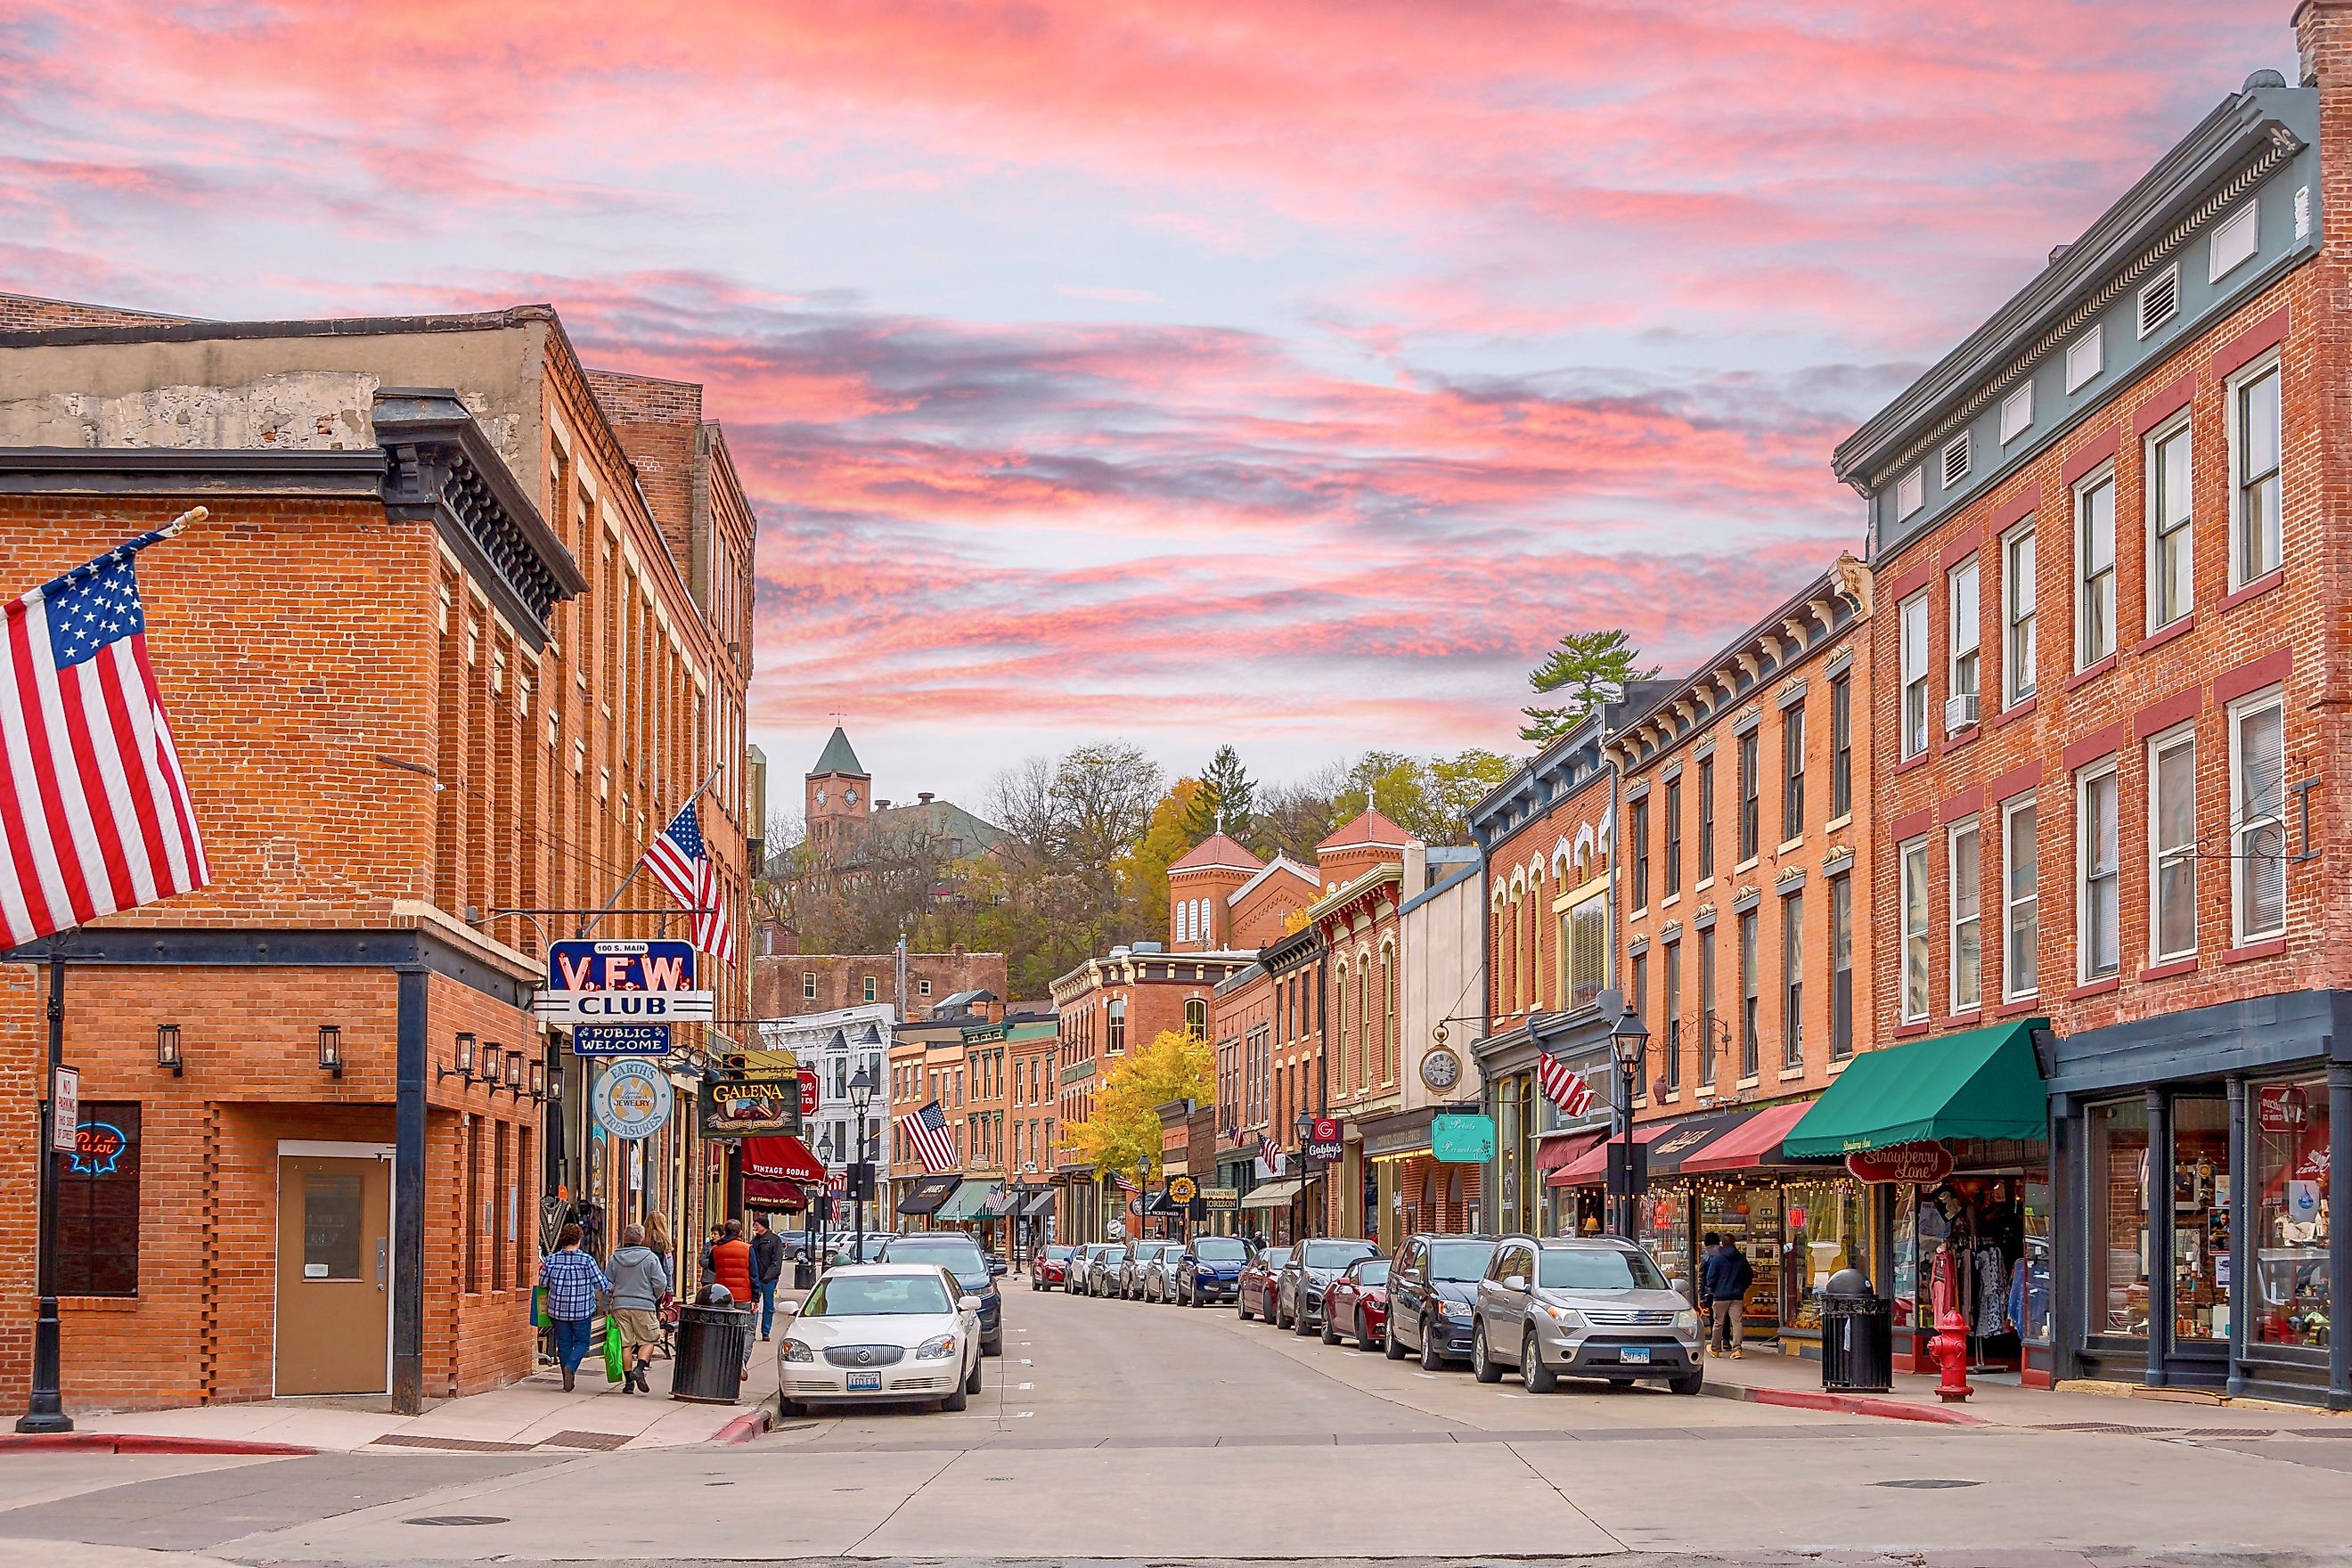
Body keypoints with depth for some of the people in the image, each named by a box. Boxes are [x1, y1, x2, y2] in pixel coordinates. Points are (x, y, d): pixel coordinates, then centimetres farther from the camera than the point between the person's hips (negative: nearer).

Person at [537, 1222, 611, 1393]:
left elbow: (543, 1282, 4)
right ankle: (571, 1366, -17)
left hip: (558, 1309, 2)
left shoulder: (552, 1259, -4)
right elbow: (601, 1283, -6)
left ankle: (567, 1380, 10)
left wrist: (543, 1268, 22)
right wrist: (613, 1289, 13)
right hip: (582, 1309, -2)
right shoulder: (586, 1260, -11)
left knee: (563, 1342, 12)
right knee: (582, 1341, 10)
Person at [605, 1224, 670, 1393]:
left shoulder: (615, 1258, 5)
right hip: (644, 1305, -3)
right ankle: (639, 1369, -14)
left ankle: (628, 1381, 7)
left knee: (625, 1344, 7)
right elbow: (660, 1283, -7)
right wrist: (655, 1298, 12)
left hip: (620, 1305, 3)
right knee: (647, 1341, 9)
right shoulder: (651, 1258, -4)